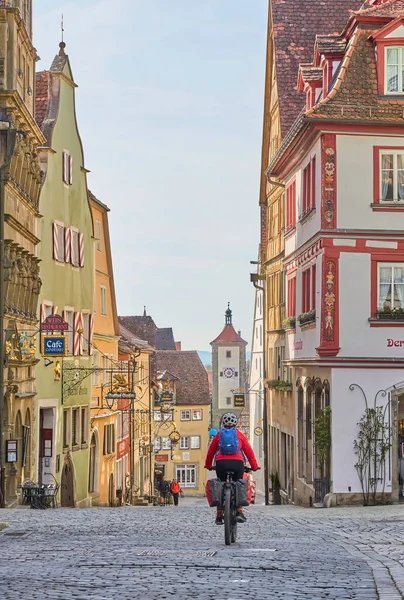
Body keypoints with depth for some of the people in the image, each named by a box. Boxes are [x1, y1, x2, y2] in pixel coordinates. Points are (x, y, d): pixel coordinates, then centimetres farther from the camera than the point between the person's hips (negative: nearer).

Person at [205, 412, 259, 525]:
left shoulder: (219, 435, 15)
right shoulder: (239, 434, 14)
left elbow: (210, 452, 18)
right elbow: (249, 451, 13)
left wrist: (208, 465, 30)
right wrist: (254, 466, 19)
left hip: (221, 463, 1)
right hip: (237, 463, 0)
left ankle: (219, 516, 4)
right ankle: (239, 511, -3)